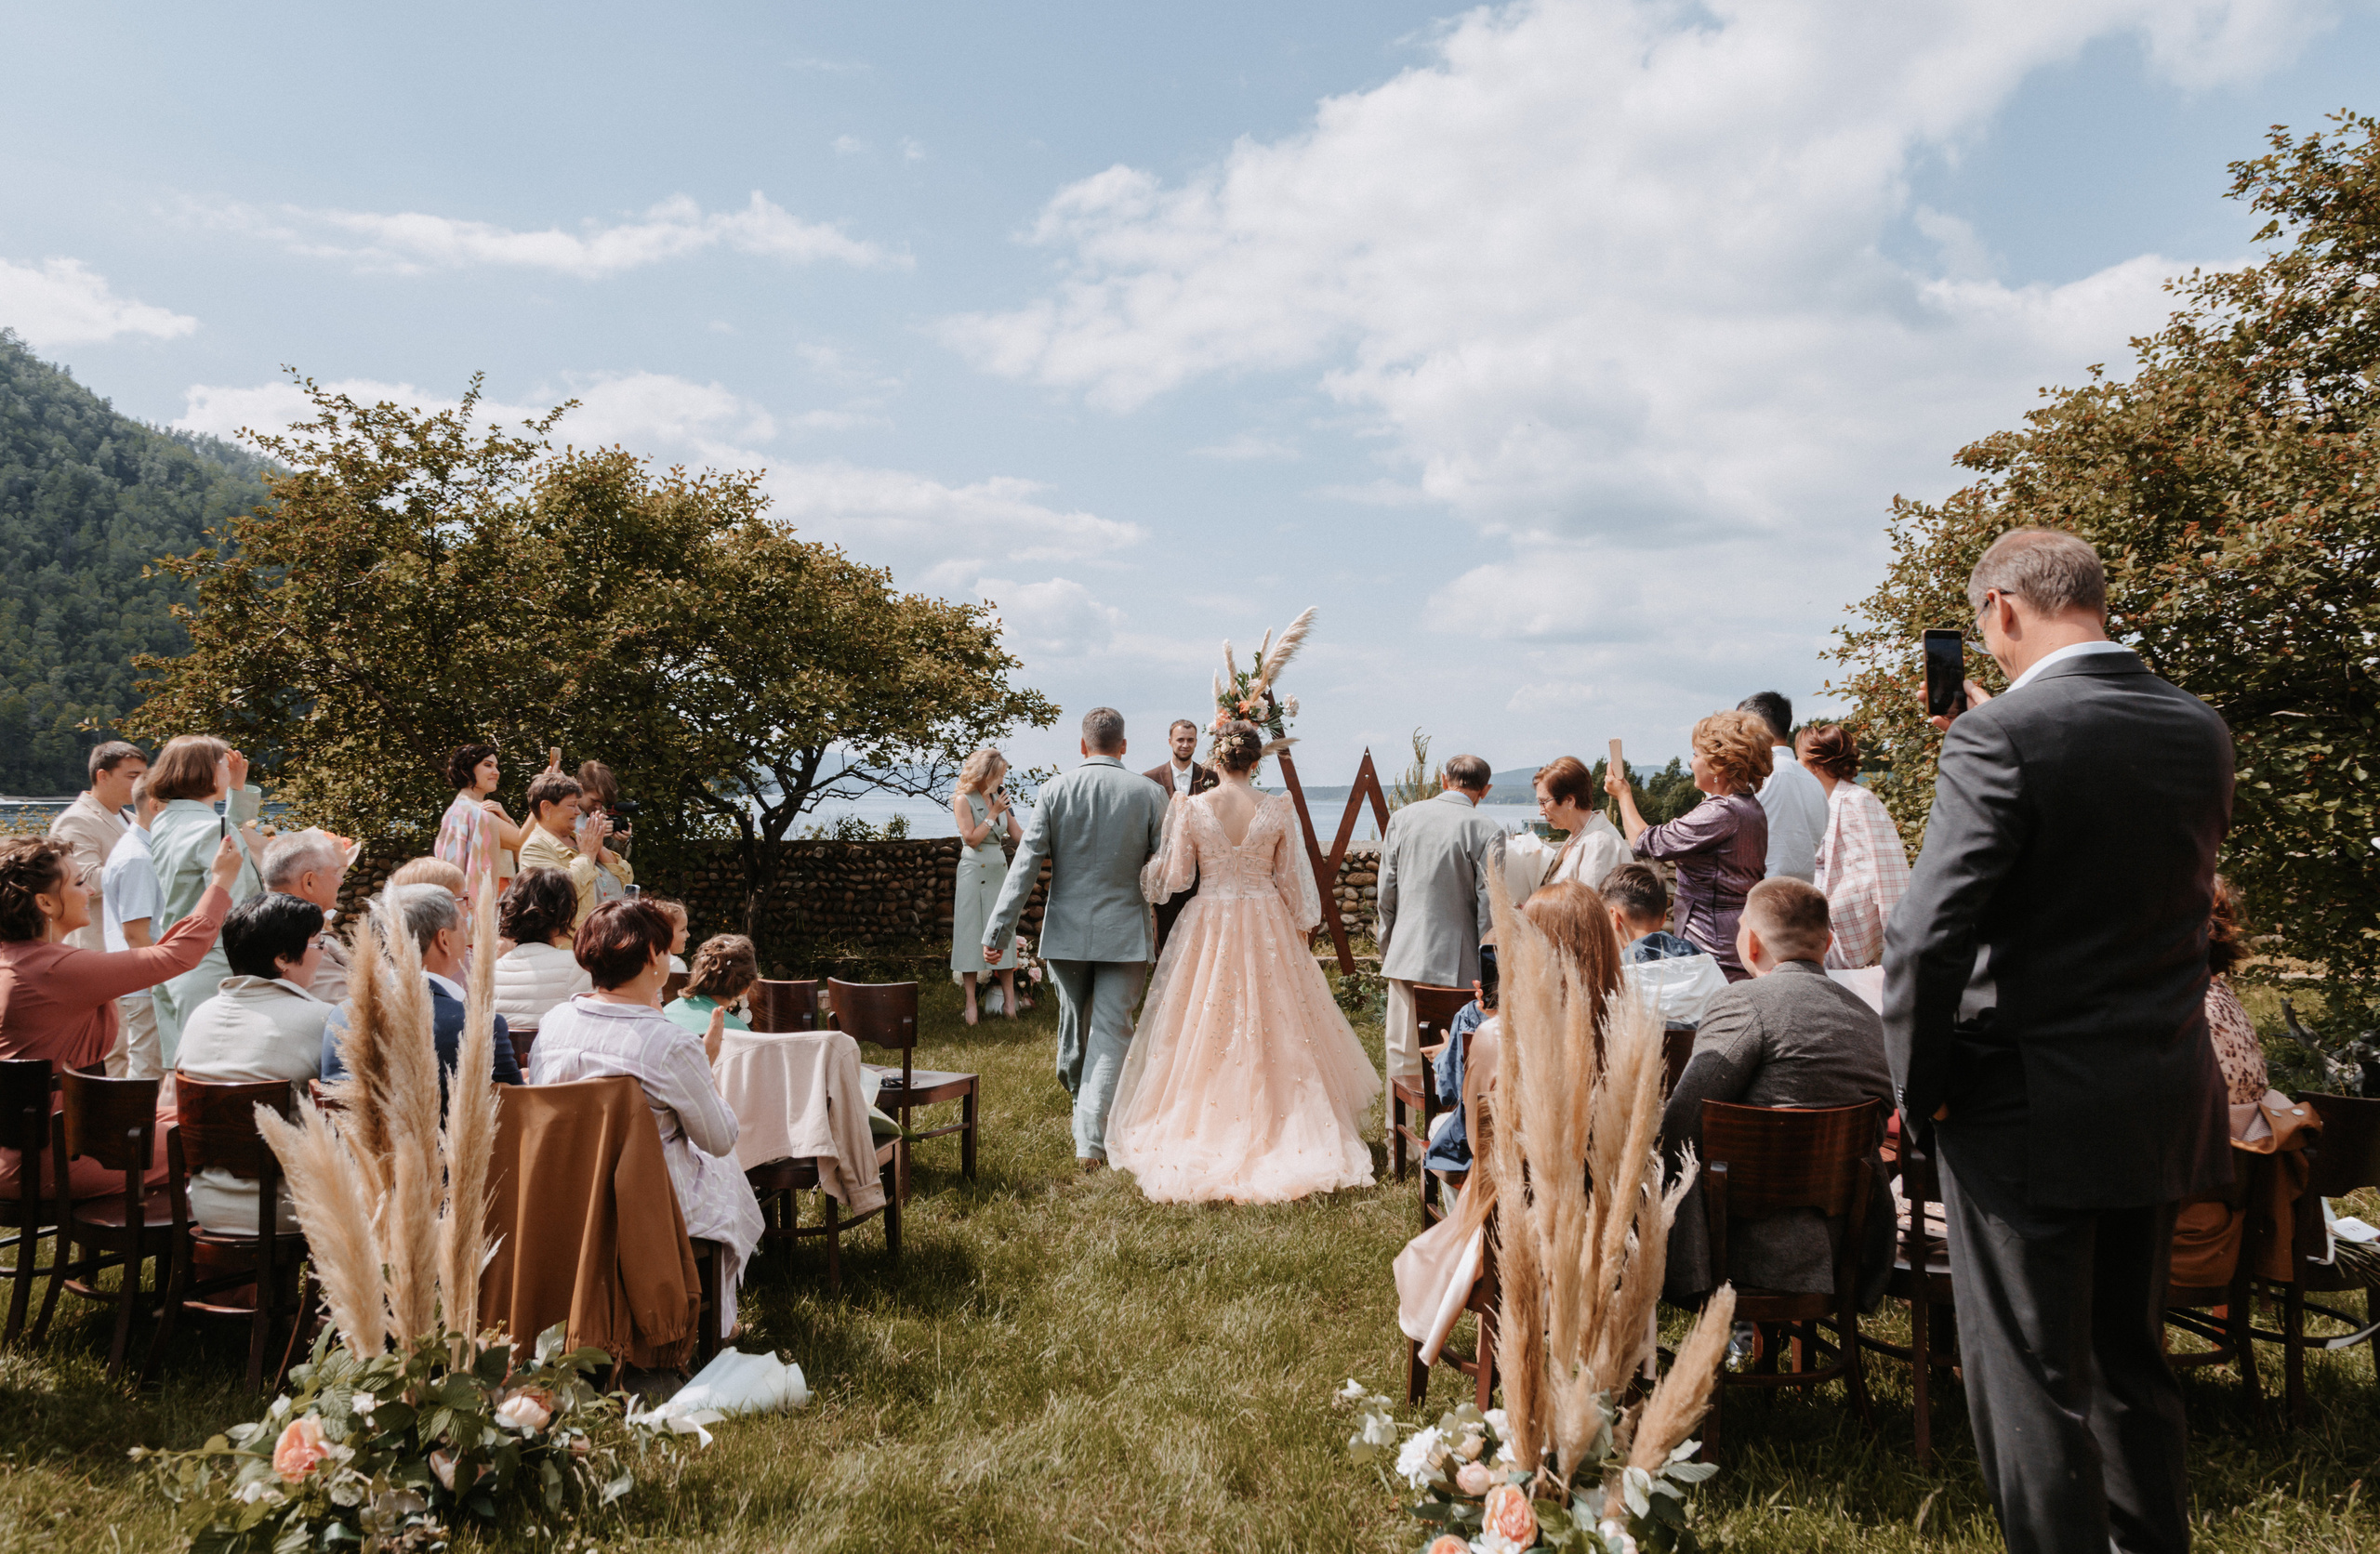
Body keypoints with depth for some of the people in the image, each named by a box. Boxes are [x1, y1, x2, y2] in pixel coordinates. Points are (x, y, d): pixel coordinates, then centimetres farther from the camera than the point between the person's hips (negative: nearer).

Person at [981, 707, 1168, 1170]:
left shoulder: (1055, 790, -3)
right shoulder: (1149, 793, -4)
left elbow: (1025, 864, -7)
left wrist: (998, 930, -7)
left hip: (1067, 930, 2)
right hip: (1125, 932, -2)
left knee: (1075, 1020, 21)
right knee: (1111, 1031, 0)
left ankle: (1079, 1096, 45)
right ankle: (1091, 1140, -6)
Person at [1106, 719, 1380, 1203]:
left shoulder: (1191, 809, -9)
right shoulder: (1278, 809, -6)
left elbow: (1177, 875, -5)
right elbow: (1291, 877, 0)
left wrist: (1171, 822, 8)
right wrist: (1303, 925, 14)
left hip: (1209, 926, 0)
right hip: (1267, 926, 1)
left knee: (1205, 1033, 9)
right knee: (1274, 1031, 11)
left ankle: (1208, 1136, 13)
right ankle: (1280, 1134, 16)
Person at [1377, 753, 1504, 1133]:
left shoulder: (1401, 818, 3)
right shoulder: (1487, 831, -8)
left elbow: (1386, 894, 7)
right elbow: (1488, 906, -9)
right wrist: (1487, 971, -1)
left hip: (1405, 955, 3)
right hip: (1456, 960, -3)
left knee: (1402, 1055, 12)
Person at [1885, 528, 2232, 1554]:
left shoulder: (2000, 739, -18)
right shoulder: (2200, 731, 3)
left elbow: (1928, 937, -24)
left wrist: (1921, 1090, -8)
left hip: (2032, 1116, -7)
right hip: (2167, 1108, 8)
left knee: (2032, 1385, 5)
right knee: (2132, 1362, 24)